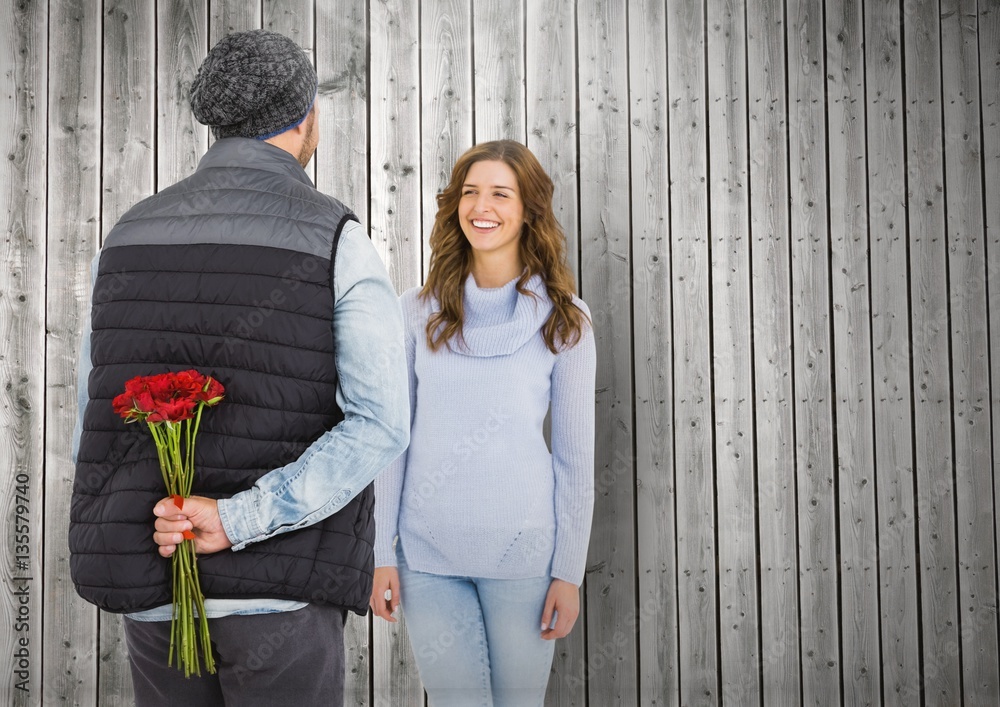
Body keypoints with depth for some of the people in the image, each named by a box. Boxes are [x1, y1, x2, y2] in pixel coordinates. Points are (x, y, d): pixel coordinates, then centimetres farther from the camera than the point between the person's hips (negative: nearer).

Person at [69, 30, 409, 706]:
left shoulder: (132, 236, 7)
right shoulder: (338, 243, -10)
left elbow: (99, 421, 7)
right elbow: (382, 426, -21)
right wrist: (237, 522, -21)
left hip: (155, 584, 5)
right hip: (278, 583, -4)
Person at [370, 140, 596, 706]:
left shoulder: (563, 320, -1)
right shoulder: (419, 311, 2)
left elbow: (576, 454, 0)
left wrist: (570, 572, -2)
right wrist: (382, 554, 2)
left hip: (522, 550, -1)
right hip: (426, 552, 1)